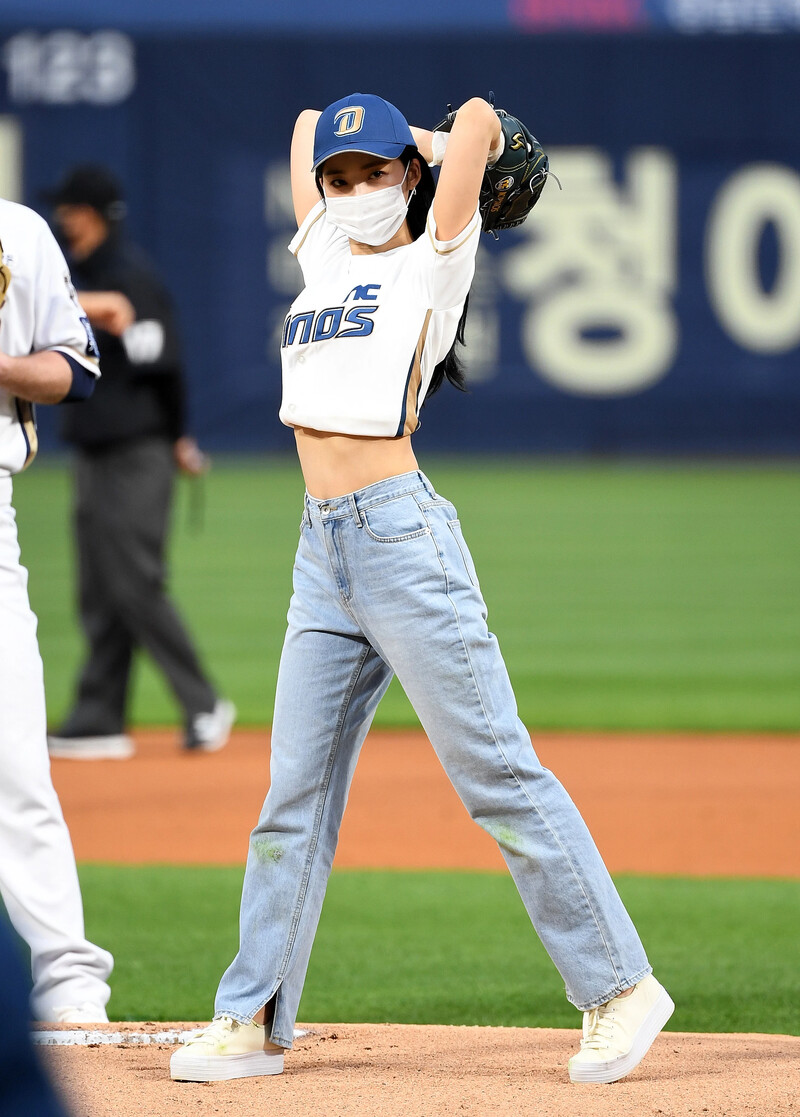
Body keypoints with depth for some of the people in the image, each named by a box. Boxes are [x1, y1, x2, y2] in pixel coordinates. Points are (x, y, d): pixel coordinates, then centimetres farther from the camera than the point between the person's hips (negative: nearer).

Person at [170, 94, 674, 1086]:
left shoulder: (429, 268, -1)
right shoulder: (326, 256, 18)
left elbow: (478, 117, -10)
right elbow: (307, 127, 31)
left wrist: (470, 148, 9)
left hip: (403, 538, -7)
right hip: (322, 551, 7)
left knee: (495, 774, -7)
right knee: (295, 790, 6)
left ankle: (619, 988, -3)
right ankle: (253, 1021, 8)